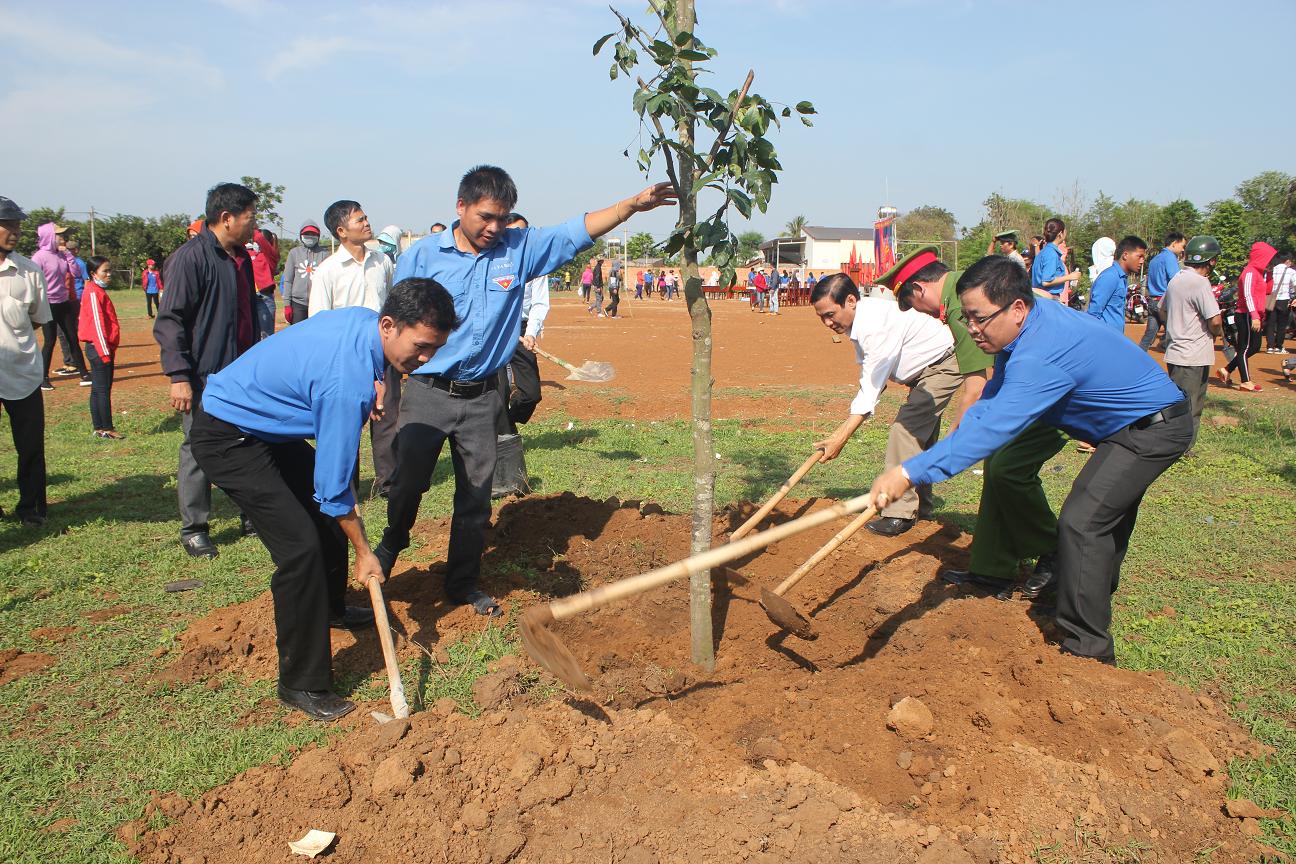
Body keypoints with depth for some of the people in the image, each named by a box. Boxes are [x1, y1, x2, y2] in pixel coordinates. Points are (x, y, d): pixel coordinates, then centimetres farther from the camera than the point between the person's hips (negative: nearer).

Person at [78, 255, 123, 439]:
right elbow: (96, 323, -18)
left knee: (98, 389, 12)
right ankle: (106, 429, -1)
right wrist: (104, 352, -19)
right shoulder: (93, 293, -13)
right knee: (103, 389, -5)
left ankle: (99, 428, 17)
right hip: (99, 348, -10)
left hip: (103, 348, 10)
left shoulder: (99, 291, 16)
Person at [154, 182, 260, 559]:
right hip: (204, 377, -8)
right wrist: (179, 376, -21)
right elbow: (170, 321, -17)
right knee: (199, 450, 2)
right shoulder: (190, 257, -14)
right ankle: (193, 529, 13)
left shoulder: (241, 256, 13)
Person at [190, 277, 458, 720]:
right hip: (227, 436, -10)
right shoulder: (349, 380, -35)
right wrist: (363, 552, -14)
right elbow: (334, 484, -27)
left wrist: (370, 394, -5)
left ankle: (330, 609, 44)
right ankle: (302, 685, -4)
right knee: (302, 547, -17)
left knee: (328, 513, 19)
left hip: (264, 423, 10)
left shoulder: (363, 319, -8)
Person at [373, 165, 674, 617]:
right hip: (427, 392, -2)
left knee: (476, 495, 9)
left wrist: (633, 204, -13)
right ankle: (389, 548, 35)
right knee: (409, 483, 3)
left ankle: (464, 583, 26)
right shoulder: (422, 255, -3)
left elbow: (578, 230, -1)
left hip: (481, 397, 2)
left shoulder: (520, 249, 2)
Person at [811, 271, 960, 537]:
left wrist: (840, 438, -35)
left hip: (944, 364, -10)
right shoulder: (860, 321, -4)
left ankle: (899, 514, -15)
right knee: (920, 434, 17)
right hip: (925, 369, 10)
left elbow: (872, 386, -35)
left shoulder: (877, 323, -33)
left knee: (905, 431, -18)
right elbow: (869, 382, 2)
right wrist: (845, 426, -3)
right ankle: (918, 505, 30)